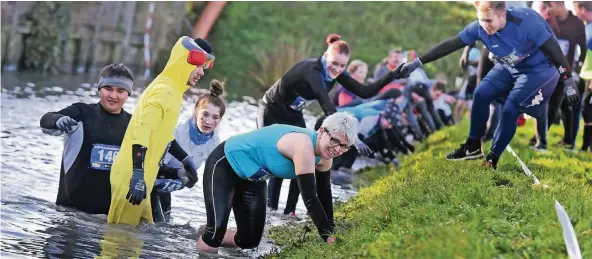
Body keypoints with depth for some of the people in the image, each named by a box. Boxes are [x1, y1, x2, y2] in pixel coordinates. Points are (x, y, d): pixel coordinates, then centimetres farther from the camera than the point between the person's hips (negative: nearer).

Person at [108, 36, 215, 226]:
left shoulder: (171, 91, 15)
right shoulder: (163, 91, -16)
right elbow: (141, 133, -27)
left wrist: (185, 160, 28)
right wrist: (138, 176, -33)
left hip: (140, 176, 10)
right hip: (132, 176, -10)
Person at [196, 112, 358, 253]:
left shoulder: (324, 156, -9)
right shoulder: (303, 146, -37)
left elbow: (324, 194, 3)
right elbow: (310, 198, -37)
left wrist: (331, 231, 0)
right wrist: (328, 237, -35)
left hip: (252, 178, 9)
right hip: (224, 165, -9)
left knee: (249, 241, 8)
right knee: (217, 230, -23)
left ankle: (212, 240, 35)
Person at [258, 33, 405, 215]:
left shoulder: (334, 72, -12)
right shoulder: (311, 71, -35)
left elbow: (364, 92, -11)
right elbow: (328, 108, -45)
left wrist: (392, 76, -23)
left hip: (293, 116, 7)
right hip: (272, 114, -7)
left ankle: (289, 211, 5)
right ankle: (271, 211, 2)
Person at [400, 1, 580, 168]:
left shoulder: (526, 22, -34)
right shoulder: (480, 28, -18)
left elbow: (554, 49, -27)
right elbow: (450, 45, -14)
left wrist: (569, 82, -26)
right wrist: (417, 63, -16)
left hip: (539, 69, -6)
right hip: (509, 67, 6)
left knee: (510, 110, -14)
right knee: (481, 94, -8)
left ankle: (493, 159, 2)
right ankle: (473, 147, 7)